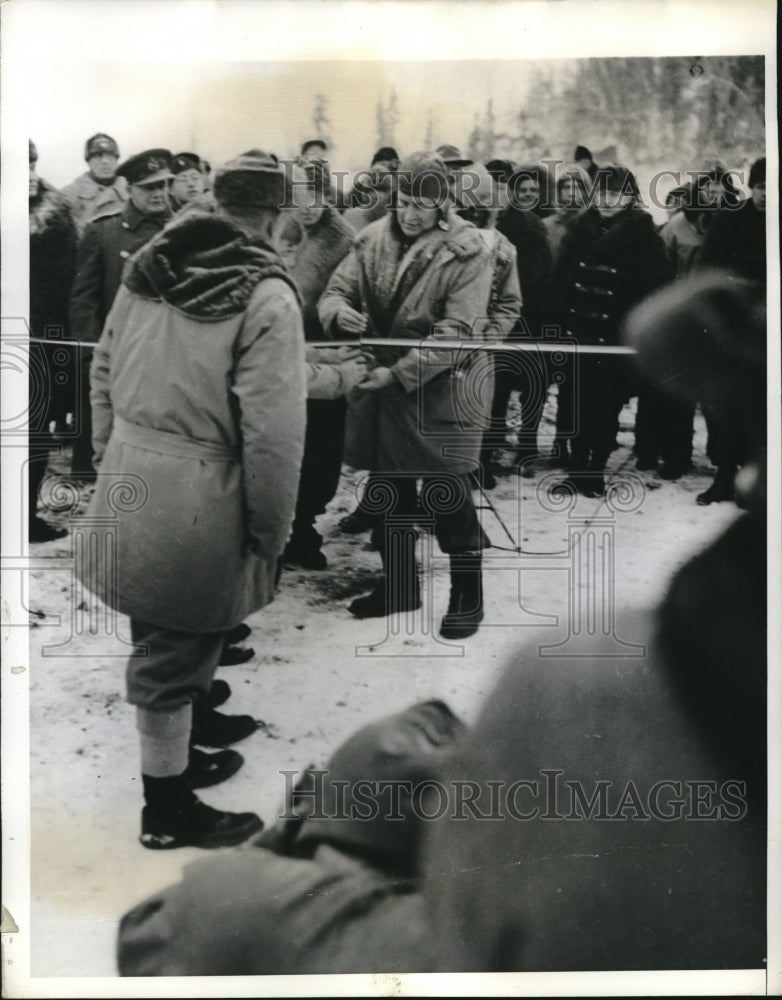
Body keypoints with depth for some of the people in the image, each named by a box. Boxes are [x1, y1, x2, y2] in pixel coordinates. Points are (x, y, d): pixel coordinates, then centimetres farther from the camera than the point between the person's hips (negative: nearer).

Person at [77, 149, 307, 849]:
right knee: (174, 649, 7)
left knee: (179, 629, 26)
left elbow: (104, 373, 12)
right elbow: (271, 431, -18)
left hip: (129, 473, 7)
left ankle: (195, 720, 50)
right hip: (196, 493, -7)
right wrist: (271, 531, -8)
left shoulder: (147, 268, 5)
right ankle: (168, 811, 25)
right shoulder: (267, 294, -15)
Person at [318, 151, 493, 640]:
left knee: (448, 496, 0)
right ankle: (398, 585, 33)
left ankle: (468, 595, 18)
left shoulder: (467, 251, -12)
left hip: (441, 388, -5)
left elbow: (456, 333, -18)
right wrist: (339, 311, -18)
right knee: (391, 492, 16)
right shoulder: (373, 239, 2)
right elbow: (336, 289, 7)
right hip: (382, 385, 5)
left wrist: (398, 372, -24)